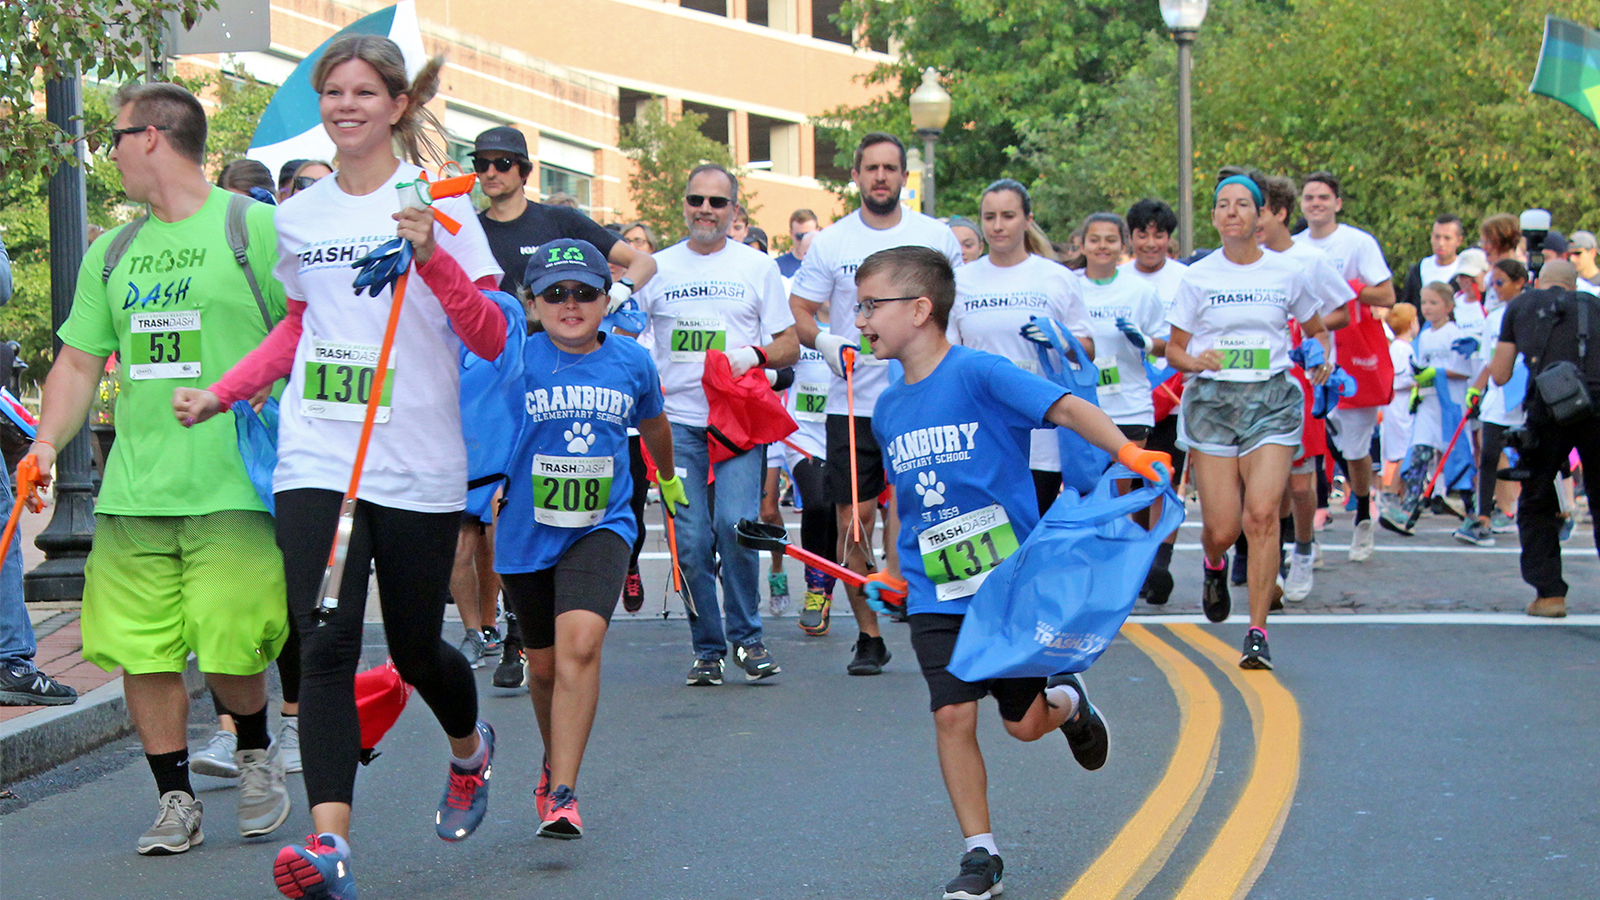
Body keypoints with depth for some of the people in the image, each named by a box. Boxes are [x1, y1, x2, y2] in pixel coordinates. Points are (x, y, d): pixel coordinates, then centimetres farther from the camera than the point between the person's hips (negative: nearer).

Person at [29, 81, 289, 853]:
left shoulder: (256, 230, -2)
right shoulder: (111, 254, 16)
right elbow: (79, 362, 19)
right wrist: (47, 444, 5)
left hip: (234, 489, -5)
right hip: (132, 492, 5)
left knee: (228, 655, -8)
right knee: (139, 650, 1)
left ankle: (256, 754, 23)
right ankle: (175, 798, 17)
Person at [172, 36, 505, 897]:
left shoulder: (437, 204, -2)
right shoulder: (298, 216, 10)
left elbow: (491, 340, -6)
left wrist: (430, 257, -20)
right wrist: (220, 393, 14)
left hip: (417, 468, -2)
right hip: (316, 460, 2)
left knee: (414, 648, 9)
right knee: (325, 646, -12)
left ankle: (470, 748, 43)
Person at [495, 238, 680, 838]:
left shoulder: (631, 361, 1)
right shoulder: (518, 361, -8)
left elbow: (652, 422, 20)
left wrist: (668, 477, 36)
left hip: (601, 525, 0)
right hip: (526, 531, 0)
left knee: (579, 643, -22)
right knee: (545, 664, 14)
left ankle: (562, 793, -21)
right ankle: (554, 760, 43)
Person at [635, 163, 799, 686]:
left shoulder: (758, 267, 9)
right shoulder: (657, 268, 11)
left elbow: (789, 346, 10)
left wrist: (754, 355, -11)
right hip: (678, 421, 1)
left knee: (735, 524, -17)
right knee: (691, 539, -3)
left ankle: (746, 636, 0)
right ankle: (707, 648, 8)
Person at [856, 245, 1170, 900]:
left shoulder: (979, 373, -13)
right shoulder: (887, 409, 7)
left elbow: (1067, 408, -23)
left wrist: (1128, 451, -38)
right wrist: (893, 575, 18)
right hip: (935, 595, 4)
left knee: (1025, 724, 5)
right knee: (952, 716, -8)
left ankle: (1068, 702, 42)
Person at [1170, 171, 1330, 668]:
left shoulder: (1288, 272, 5)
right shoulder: (1198, 277, 3)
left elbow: (1315, 329, 20)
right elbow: (1174, 350, 7)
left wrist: (1319, 360, -1)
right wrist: (1195, 361, -15)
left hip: (1272, 401, 0)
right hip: (1212, 401, 0)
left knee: (1262, 514, -16)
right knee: (1222, 528, -2)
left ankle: (1257, 633, -10)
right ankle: (1214, 566, 38)